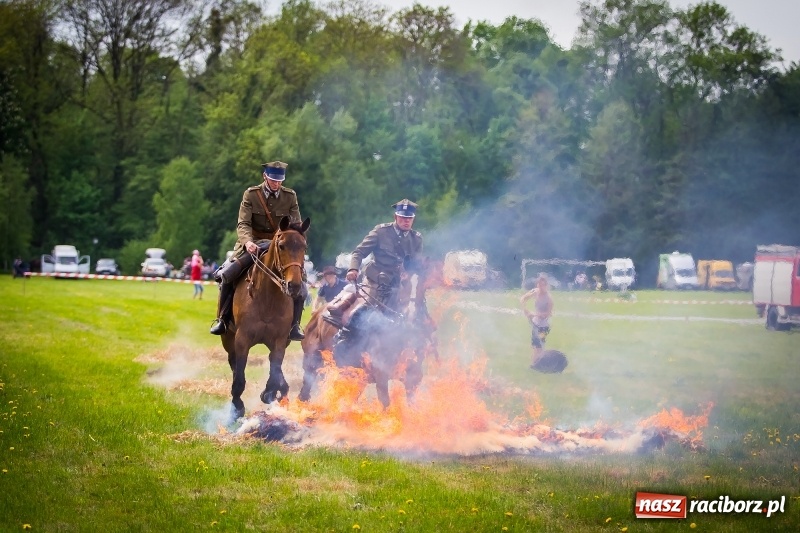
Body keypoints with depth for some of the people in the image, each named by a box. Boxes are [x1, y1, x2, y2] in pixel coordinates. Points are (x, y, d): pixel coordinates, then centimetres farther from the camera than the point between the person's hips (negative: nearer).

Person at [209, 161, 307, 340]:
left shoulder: (290, 196, 1)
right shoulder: (251, 194, -4)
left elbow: (297, 226, -1)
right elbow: (243, 224, -11)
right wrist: (248, 241, -32)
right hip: (253, 246, -1)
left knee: (300, 285, -14)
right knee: (225, 275, -22)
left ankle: (294, 325, 6)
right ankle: (222, 319, -4)